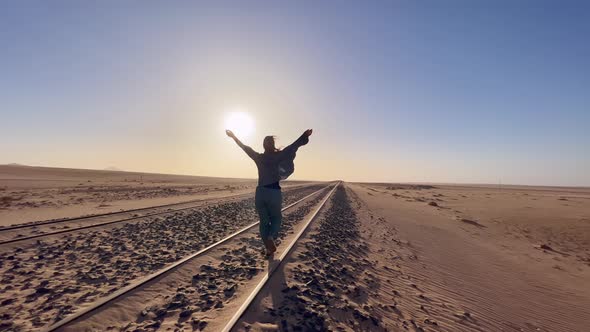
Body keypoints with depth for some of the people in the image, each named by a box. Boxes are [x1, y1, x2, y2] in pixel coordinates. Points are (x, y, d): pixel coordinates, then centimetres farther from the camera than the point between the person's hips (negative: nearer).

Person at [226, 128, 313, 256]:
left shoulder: (258, 157, 5)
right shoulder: (277, 156, -5)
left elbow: (245, 147, 15)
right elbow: (293, 147, -7)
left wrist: (233, 136, 28)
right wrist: (305, 135, -2)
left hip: (260, 192, 3)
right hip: (274, 192, -3)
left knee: (264, 221, 14)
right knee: (276, 218, 16)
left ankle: (269, 248, 15)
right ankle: (271, 237, -10)